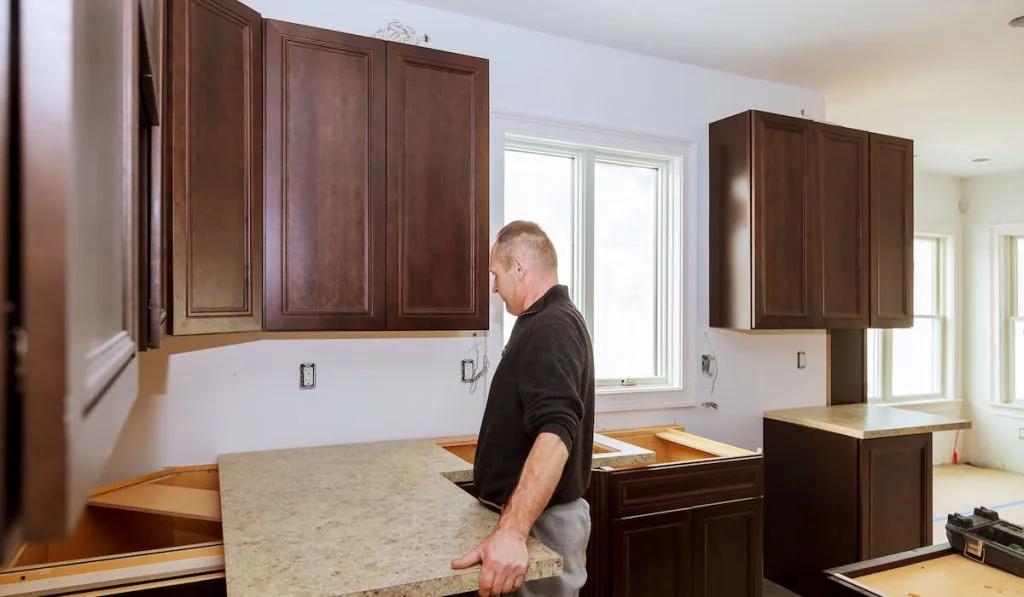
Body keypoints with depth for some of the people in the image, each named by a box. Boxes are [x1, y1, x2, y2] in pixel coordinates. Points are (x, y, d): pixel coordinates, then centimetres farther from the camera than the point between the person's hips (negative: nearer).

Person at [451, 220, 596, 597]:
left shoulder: (551, 329, -22)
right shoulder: (547, 323, 11)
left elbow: (555, 435, -36)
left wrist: (511, 532, -44)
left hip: (540, 522, -10)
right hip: (526, 513, 10)